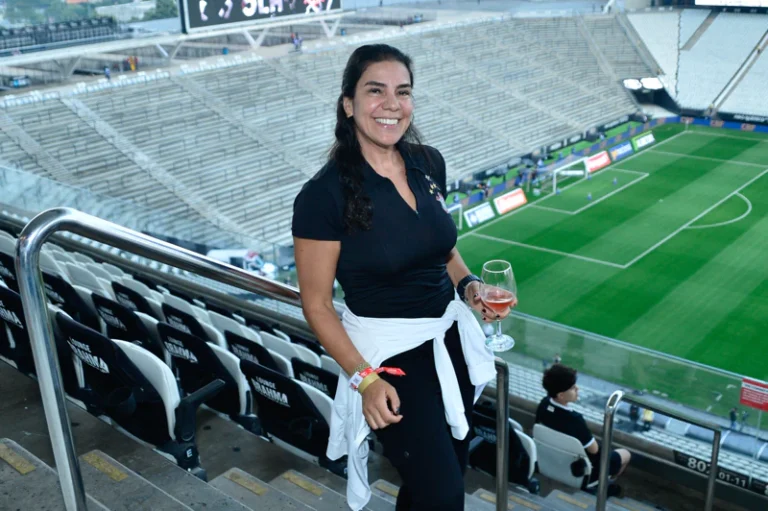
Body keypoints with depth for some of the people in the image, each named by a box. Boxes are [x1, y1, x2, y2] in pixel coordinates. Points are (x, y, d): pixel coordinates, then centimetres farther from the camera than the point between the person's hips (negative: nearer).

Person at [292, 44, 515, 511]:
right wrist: (364, 378, -18)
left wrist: (469, 286, -3)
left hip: (450, 340, 6)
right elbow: (317, 304, -12)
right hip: (388, 357, -6)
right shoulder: (325, 194, -19)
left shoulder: (429, 163, -1)